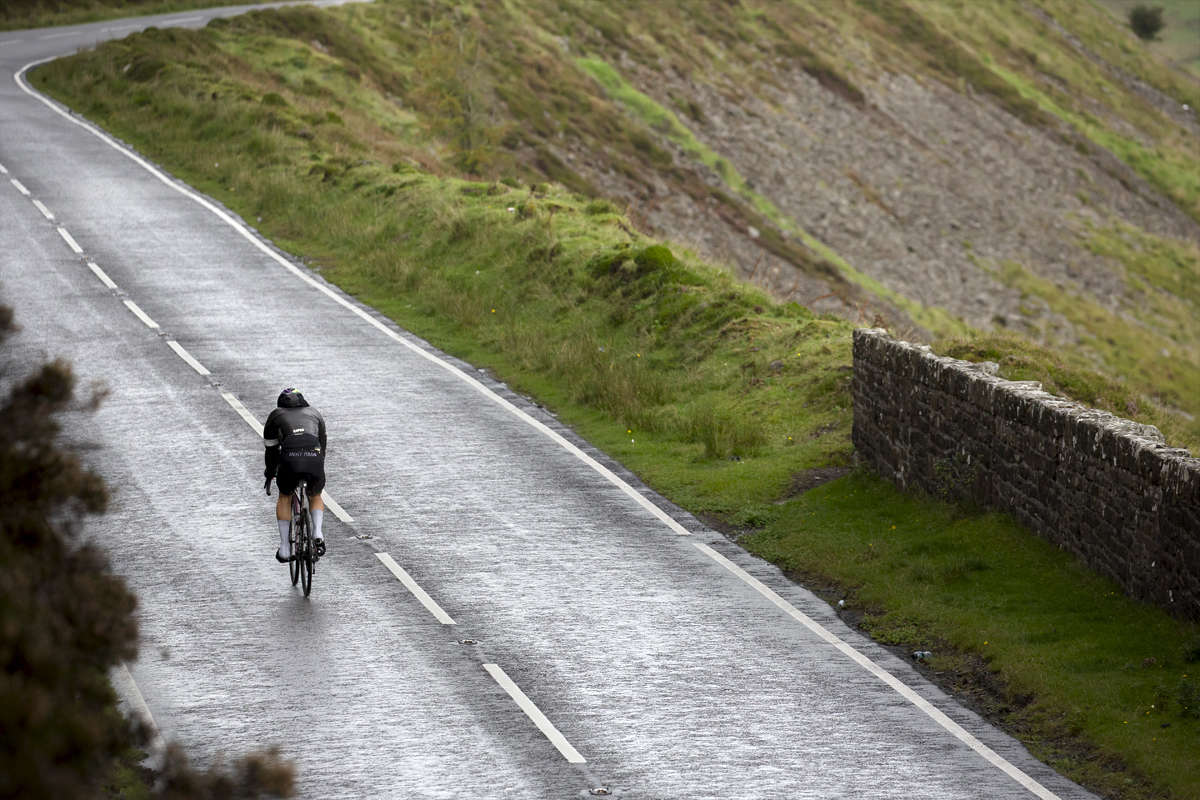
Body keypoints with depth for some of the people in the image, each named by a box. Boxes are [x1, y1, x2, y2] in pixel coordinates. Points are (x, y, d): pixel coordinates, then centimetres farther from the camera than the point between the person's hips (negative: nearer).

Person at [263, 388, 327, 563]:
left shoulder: (276, 415, 26)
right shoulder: (314, 414, 31)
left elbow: (271, 450, 31)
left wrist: (269, 475, 44)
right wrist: (317, 472, 49)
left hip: (290, 458, -1)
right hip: (314, 458, 1)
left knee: (285, 498, 27)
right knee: (315, 497, 30)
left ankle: (284, 548, 19)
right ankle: (317, 533, 3)